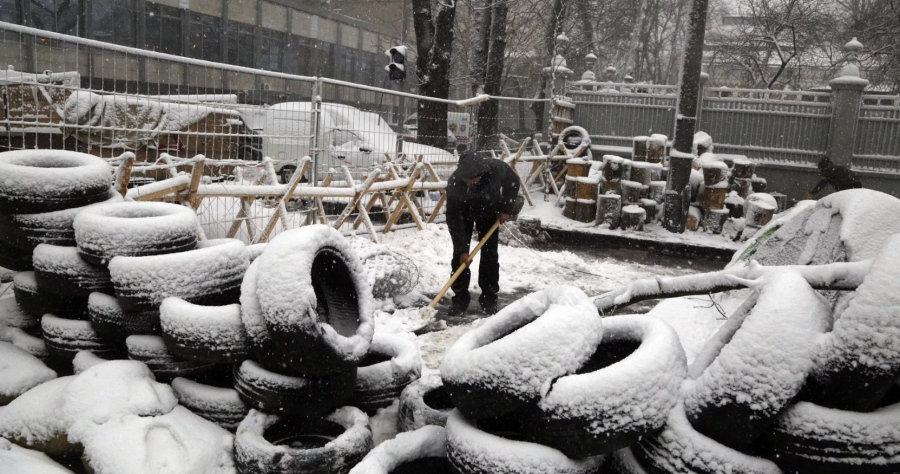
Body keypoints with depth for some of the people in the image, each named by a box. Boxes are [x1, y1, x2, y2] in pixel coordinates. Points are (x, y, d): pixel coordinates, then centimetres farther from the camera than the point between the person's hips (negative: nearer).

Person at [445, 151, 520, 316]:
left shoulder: (496, 168, -36)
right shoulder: (453, 184, -37)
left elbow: (513, 182, -12)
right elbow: (454, 219, -29)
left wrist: (506, 209, -13)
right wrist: (462, 249, -29)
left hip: (489, 212, 1)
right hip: (464, 214, -1)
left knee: (489, 254, -1)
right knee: (459, 254, -7)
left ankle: (489, 297, 10)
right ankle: (460, 297, 4)